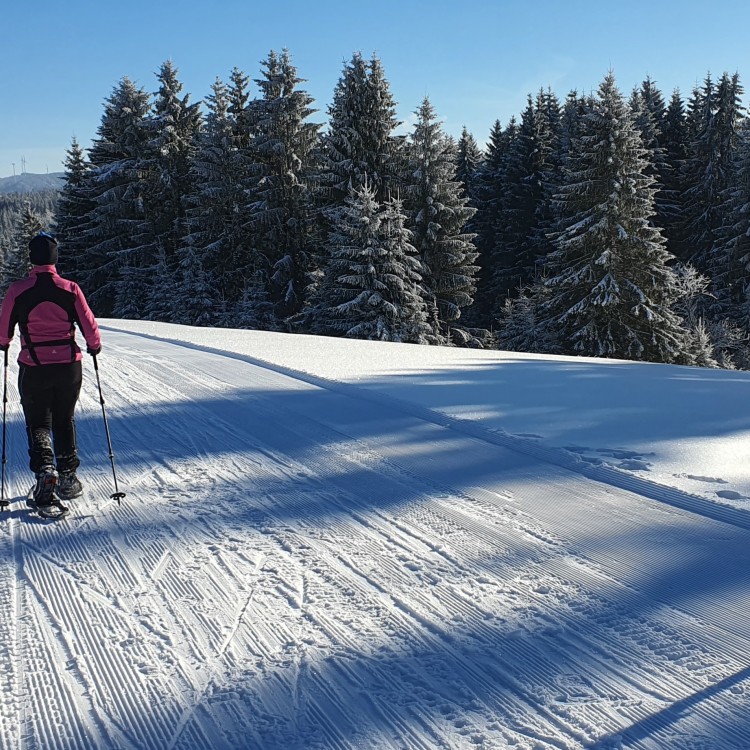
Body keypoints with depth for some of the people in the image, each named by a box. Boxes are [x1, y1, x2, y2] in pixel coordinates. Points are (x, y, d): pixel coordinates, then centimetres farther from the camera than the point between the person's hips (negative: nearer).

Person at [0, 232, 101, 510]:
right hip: (69, 366, 1)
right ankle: (68, 478, 19)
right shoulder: (70, 288, -6)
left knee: (38, 423, 10)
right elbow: (89, 325, -2)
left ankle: (44, 469, -12)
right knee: (64, 421, 17)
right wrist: (94, 345, 18)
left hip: (33, 368, -1)